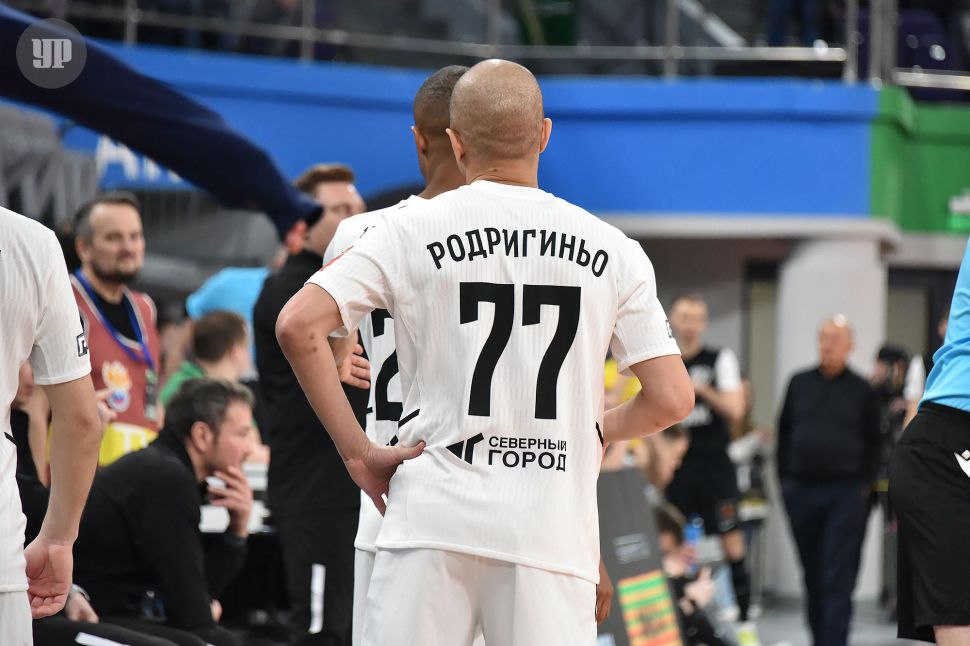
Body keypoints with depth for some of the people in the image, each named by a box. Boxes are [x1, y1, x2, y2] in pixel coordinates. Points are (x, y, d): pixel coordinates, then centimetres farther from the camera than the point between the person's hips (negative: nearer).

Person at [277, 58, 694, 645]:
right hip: (554, 528, 1)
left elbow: (297, 325, -7)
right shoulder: (613, 250, 6)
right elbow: (673, 399, 2)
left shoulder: (411, 232, 3)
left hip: (435, 515, -1)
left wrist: (357, 451, 0)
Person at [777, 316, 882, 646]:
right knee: (813, 576, 10)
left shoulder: (861, 390, 3)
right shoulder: (799, 384, 11)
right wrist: (785, 479, 9)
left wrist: (863, 485, -2)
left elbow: (874, 443, 6)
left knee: (838, 578, -8)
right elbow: (784, 433, 16)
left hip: (845, 494, -3)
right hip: (801, 492, 4)